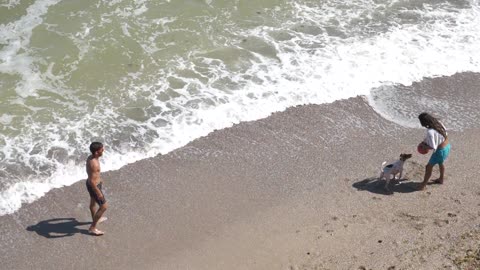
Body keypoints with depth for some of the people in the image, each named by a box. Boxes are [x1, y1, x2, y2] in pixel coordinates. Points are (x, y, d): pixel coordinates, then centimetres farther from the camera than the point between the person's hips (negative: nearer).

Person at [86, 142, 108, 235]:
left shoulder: (90, 157, -7)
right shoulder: (94, 164, -37)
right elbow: (92, 181, -32)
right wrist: (98, 193, -22)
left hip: (92, 183, 9)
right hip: (94, 186, -9)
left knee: (93, 202, 30)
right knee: (103, 207, 6)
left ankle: (96, 219, 55)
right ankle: (92, 228, 18)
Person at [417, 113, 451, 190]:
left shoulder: (430, 132, -32)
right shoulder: (438, 123, -8)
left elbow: (432, 147, -30)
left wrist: (423, 145, -10)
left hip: (441, 150, -8)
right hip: (447, 146, 8)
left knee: (429, 167, 9)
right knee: (440, 163, 32)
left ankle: (423, 185, 21)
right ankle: (441, 179, 53)